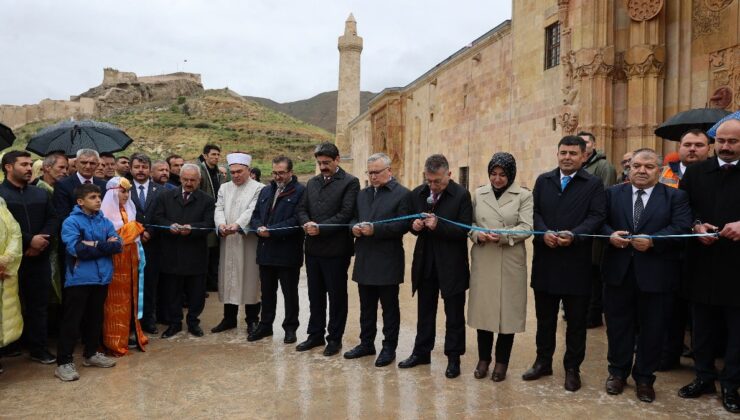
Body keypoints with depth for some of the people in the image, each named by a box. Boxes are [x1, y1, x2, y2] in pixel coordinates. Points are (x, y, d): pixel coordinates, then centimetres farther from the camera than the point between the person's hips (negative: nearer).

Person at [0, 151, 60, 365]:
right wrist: (29, 240, -16)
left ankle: (38, 347, 17)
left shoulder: (40, 193, 15)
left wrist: (42, 239, -10)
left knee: (39, 304, 8)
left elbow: (53, 220, 7)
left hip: (39, 258, 4)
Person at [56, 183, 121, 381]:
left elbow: (117, 245, 1)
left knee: (95, 318, 16)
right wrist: (104, 246, -12)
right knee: (72, 321, 0)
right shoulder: (71, 222, -7)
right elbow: (75, 248, -20)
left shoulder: (105, 221, 9)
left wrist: (93, 245, -13)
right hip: (79, 278, -5)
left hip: (101, 277, 6)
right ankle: (64, 362, 8)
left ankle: (91, 353, 31)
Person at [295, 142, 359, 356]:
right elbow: (302, 209, 11)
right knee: (315, 295, 15)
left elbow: (346, 214, -15)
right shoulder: (312, 182, 14)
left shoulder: (350, 182, -6)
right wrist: (307, 223, -11)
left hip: (336, 249, -6)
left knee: (336, 295, 6)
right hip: (313, 248, 6)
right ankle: (316, 334, 28)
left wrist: (320, 228, -19)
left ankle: (334, 338, 19)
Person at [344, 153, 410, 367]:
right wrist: (354, 227, -5)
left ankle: (389, 347, 19)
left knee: (389, 307, 6)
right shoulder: (363, 194, 14)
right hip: (364, 261, 6)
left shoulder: (402, 194, -7)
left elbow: (403, 225, -15)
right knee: (366, 306, 16)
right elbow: (354, 218, 18)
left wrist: (375, 229, -22)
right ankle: (366, 343, 30)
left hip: (387, 261, -6)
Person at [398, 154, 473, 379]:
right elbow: (410, 221, 13)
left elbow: (464, 231, -16)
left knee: (454, 314, 8)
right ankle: (421, 352, 31)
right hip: (425, 262, 5)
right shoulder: (417, 194, 3)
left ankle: (453, 358, 21)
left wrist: (438, 225, -28)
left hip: (451, 265, -4)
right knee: (424, 310, 17)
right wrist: (414, 225, -10)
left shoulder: (461, 195, -12)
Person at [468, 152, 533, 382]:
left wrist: (503, 236, -22)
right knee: (482, 309, 8)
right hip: (483, 261, 2)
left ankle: (501, 362, 21)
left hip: (510, 262, -2)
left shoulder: (523, 195, 0)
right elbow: (469, 223, 10)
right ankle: (483, 358, 25)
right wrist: (476, 234, -11)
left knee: (508, 311, 5)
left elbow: (526, 228, -7)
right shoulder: (478, 194, 9)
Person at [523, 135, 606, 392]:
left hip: (576, 262, -3)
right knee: (544, 317, 14)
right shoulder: (543, 181, 10)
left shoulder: (594, 184, 0)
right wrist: (544, 233, -15)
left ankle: (572, 368, 23)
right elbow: (535, 212, 3)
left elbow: (596, 217, -9)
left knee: (576, 320, 9)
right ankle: (543, 362, 29)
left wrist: (573, 235, -23)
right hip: (545, 260, 3)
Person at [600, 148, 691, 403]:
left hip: (656, 274, -1)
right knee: (618, 325, 12)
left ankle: (644, 377, 27)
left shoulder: (676, 197, 1)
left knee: (652, 329, 9)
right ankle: (618, 371, 30)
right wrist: (610, 235, -17)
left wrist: (653, 241, -22)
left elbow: (682, 228, -11)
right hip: (618, 271, 2)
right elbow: (600, 222, 3)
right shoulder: (613, 193, 7)